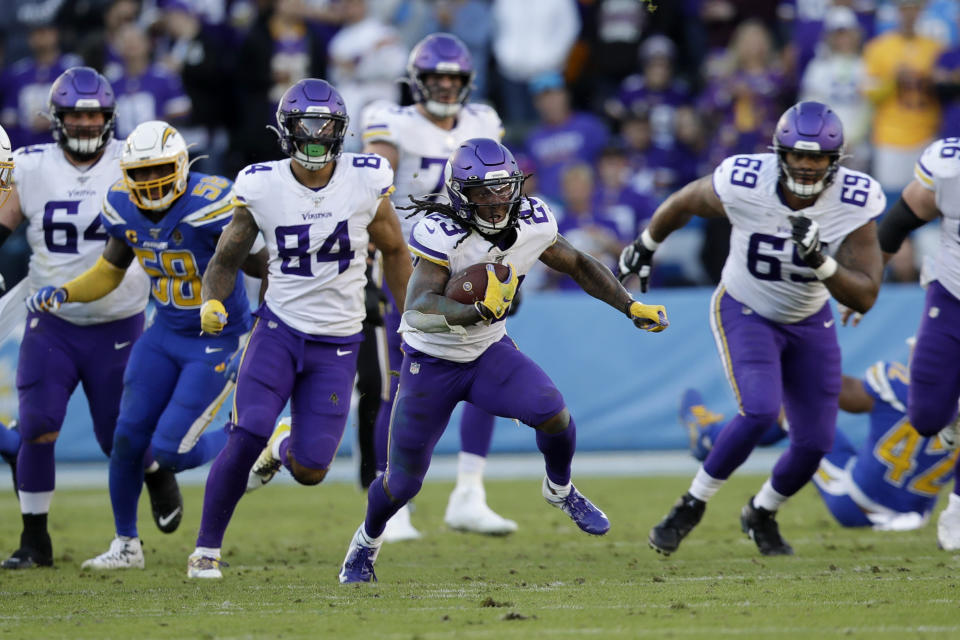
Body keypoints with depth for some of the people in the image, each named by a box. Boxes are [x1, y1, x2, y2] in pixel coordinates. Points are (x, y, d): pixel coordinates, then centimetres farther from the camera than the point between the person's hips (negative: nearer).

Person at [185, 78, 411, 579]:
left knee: (310, 471, -5)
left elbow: (394, 252, 9)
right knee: (247, 436, -20)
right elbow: (227, 258, 4)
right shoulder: (262, 187, -7)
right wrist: (212, 301, -16)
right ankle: (206, 550, -2)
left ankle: (283, 445, 36)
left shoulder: (366, 182, -7)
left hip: (338, 343, 1)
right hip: (280, 327, -1)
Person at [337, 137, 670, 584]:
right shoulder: (443, 234, -29)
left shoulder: (531, 225, -13)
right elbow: (418, 311, -39)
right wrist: (479, 310, -54)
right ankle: (367, 540, 38)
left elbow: (578, 265, 7)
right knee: (403, 482, 4)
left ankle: (560, 491, 9)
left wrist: (632, 307, 1)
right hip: (431, 362, -3)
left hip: (489, 353, 3)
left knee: (552, 413, -23)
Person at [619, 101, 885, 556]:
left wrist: (820, 260, -42)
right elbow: (685, 202, -5)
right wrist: (646, 245, 12)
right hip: (745, 313, -3)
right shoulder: (742, 186, -28)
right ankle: (691, 506, -7)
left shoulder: (853, 204, -24)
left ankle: (762, 515, 31)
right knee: (760, 410, -27)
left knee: (815, 441, 1)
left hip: (809, 322, 3)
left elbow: (864, 297, -25)